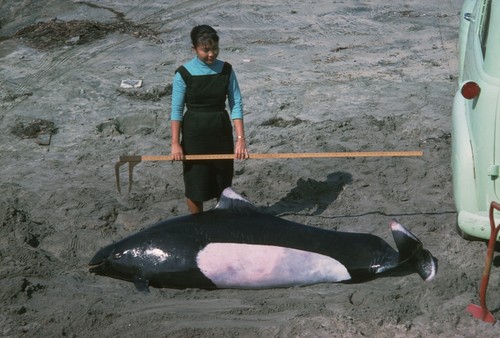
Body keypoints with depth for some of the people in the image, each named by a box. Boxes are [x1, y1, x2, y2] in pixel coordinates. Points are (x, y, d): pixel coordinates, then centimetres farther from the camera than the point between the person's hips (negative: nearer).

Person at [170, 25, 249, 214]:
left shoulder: (226, 70, -3)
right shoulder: (184, 74, -11)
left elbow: (236, 105, -4)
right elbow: (176, 110, -7)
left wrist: (240, 139, -12)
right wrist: (175, 143, -12)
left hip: (221, 132, 3)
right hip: (195, 134, -2)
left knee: (223, 183, 13)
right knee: (196, 185, 4)